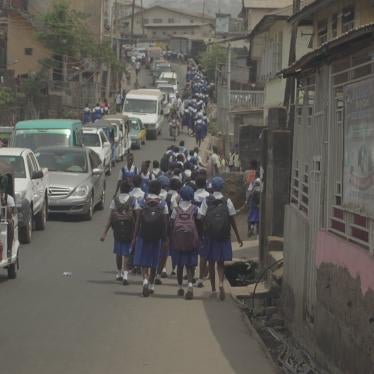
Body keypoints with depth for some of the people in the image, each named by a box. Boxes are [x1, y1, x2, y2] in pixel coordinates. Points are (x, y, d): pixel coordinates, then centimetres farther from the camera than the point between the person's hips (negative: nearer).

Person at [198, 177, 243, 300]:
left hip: (210, 235, 0)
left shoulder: (206, 201, -4)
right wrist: (238, 237, 6)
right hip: (224, 236, 0)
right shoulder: (227, 202, -4)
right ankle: (221, 283, -20)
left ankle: (213, 288, 20)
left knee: (211, 262, 13)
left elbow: (202, 218, -7)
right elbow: (232, 220, -2)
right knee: (221, 262, 5)